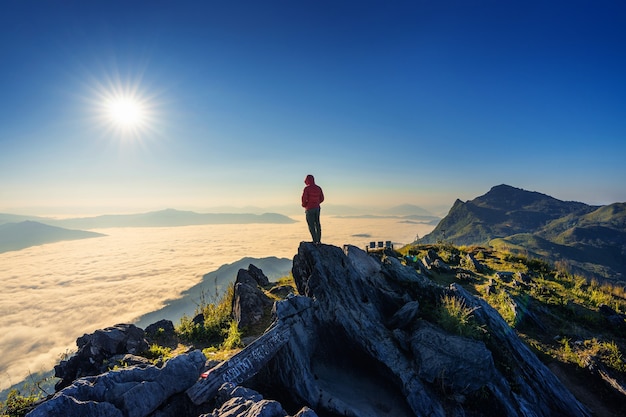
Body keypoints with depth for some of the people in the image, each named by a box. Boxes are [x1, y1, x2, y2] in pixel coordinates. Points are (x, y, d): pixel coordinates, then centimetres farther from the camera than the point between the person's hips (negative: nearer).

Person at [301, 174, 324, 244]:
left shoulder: (307, 188, -13)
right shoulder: (318, 188, 5)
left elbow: (304, 198, -17)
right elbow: (322, 198, 9)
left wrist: (304, 205, 2)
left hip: (309, 209, -6)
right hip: (317, 208, 6)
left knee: (311, 225, 0)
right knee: (317, 224, 14)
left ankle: (315, 241, -3)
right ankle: (319, 240, 19)